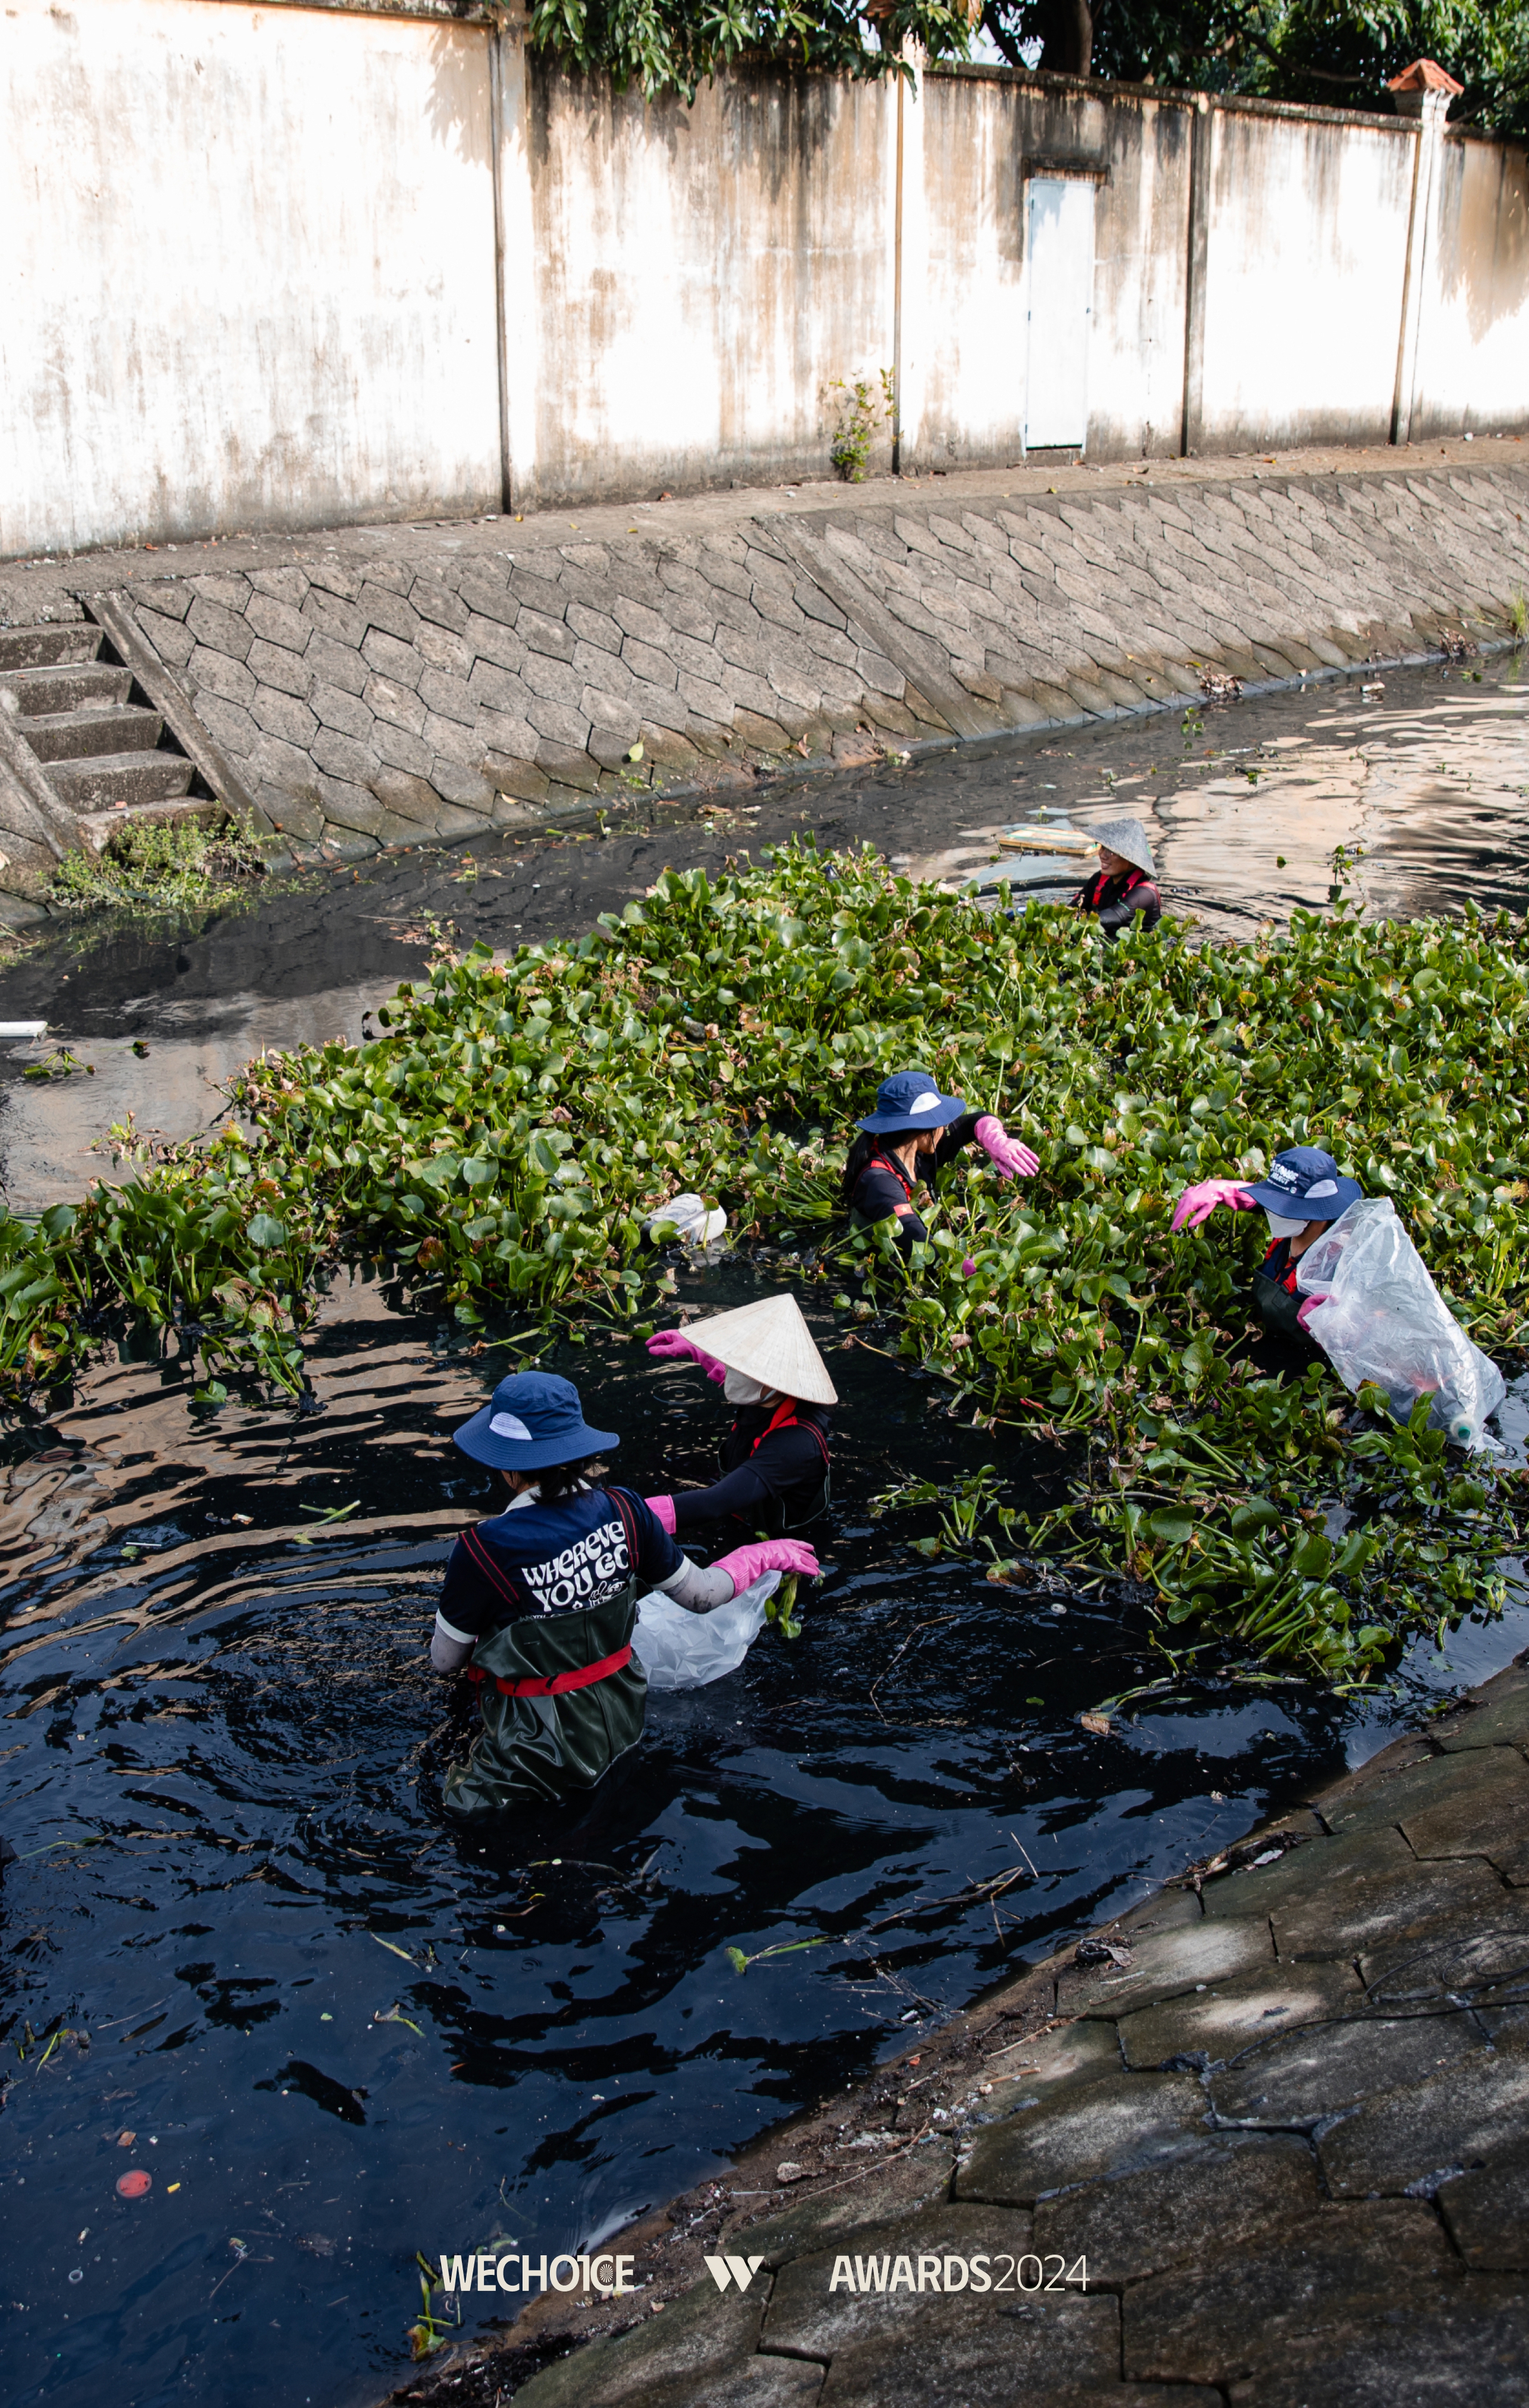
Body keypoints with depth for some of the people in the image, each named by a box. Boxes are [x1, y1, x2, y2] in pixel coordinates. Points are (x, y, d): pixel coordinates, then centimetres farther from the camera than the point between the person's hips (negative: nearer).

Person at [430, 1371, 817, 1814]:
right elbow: (700, 1596, 0)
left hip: (538, 1757, -5)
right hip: (620, 1726, 5)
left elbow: (445, 1660, -10)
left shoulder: (483, 1551, -25)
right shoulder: (622, 1512, -13)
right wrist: (765, 1556, 18)